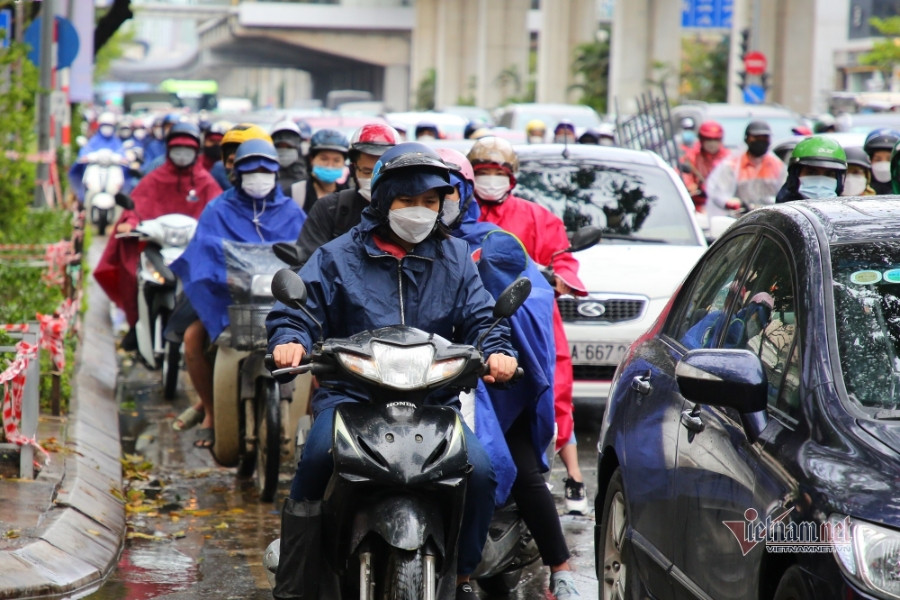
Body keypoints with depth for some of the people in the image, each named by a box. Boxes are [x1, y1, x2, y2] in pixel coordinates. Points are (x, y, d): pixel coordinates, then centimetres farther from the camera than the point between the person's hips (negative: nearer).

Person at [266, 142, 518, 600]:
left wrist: (496, 351, -10)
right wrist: (289, 340, -16)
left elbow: (479, 316, 12)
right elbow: (296, 308, 7)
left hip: (435, 397, 2)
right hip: (350, 393, -2)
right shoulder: (338, 256, 10)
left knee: (479, 471, -21)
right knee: (319, 455, -32)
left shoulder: (455, 258, 16)